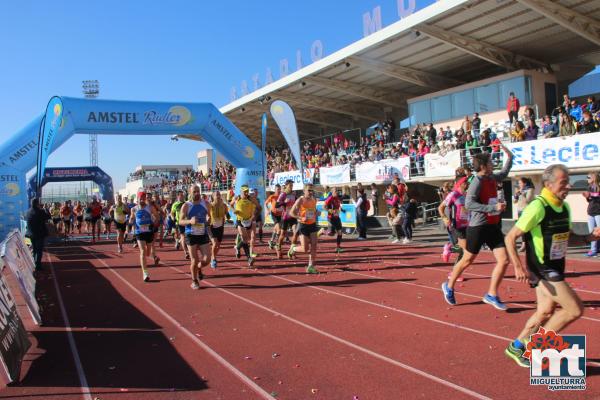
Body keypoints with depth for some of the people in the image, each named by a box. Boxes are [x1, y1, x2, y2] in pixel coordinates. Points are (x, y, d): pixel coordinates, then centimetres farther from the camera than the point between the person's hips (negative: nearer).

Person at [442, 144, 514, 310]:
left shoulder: (492, 178, 8)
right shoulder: (477, 181, -16)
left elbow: (504, 173, 32)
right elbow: (469, 204, -27)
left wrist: (509, 157, 22)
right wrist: (493, 207, -28)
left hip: (493, 226, 8)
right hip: (478, 227, -7)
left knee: (504, 260, 1)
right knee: (467, 261, 6)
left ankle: (491, 295, 12)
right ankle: (449, 286, 26)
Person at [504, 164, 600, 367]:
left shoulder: (564, 207, 7)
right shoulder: (537, 207, -20)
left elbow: (567, 236, 20)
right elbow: (510, 237, -19)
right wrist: (518, 267, -25)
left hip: (555, 269, 9)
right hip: (541, 270, -9)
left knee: (546, 311, 14)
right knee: (575, 309, -10)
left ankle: (517, 346, 31)